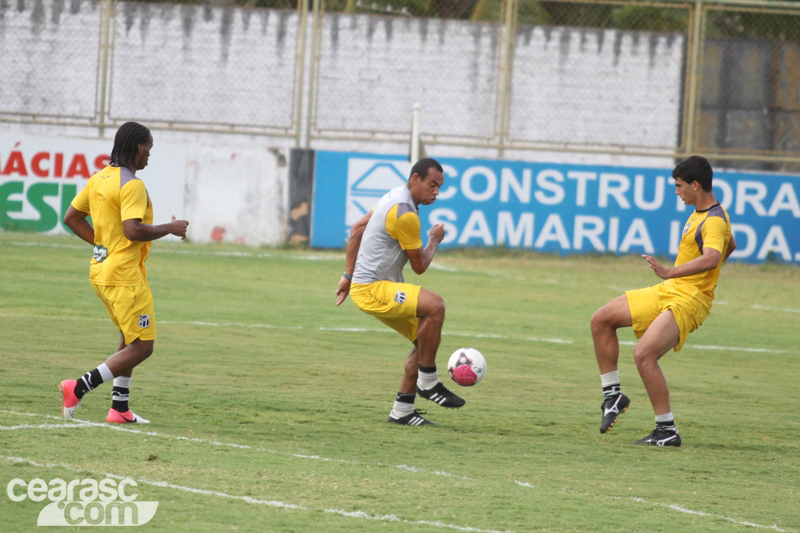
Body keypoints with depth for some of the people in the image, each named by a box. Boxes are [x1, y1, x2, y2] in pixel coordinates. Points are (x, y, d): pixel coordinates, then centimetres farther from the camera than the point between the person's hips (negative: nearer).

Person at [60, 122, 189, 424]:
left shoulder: (99, 179, 11)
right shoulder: (132, 185, -17)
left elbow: (72, 217, 16)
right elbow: (133, 230, -27)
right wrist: (171, 228, -13)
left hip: (101, 271, 10)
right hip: (124, 275, -10)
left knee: (130, 340, 20)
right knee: (142, 347, -4)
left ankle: (119, 408, 18)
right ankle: (79, 388, -11)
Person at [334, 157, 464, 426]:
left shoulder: (395, 197, 14)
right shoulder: (405, 214, -19)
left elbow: (357, 229, 22)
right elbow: (419, 266, -11)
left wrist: (349, 275, 23)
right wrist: (434, 241, 8)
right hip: (371, 289, -11)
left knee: (427, 338, 9)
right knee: (434, 306, -30)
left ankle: (402, 410, 12)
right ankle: (428, 382, -17)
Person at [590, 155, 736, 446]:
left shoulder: (714, 220, -18)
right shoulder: (699, 213, 12)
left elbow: (711, 258, -38)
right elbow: (730, 246, 31)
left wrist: (671, 272, -49)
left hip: (688, 301, -10)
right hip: (667, 292, 10)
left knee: (644, 354, -25)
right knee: (601, 319, 5)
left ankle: (667, 431, -17)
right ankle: (613, 395, 11)